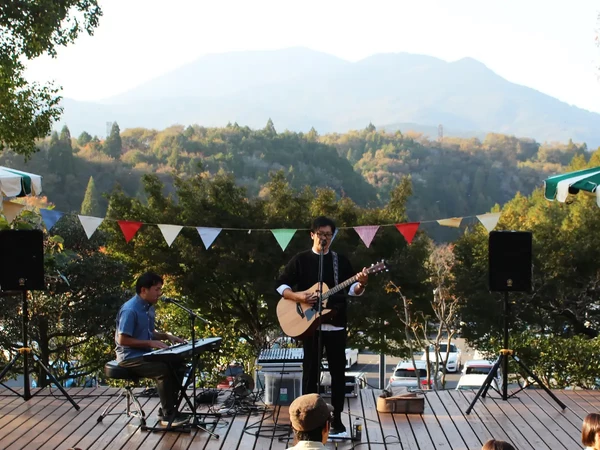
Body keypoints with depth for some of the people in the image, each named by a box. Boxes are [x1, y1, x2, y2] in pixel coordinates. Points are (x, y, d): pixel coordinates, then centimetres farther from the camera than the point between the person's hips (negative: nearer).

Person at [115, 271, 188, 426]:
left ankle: (167, 409, 4)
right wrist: (150, 343, -22)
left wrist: (167, 336, 4)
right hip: (130, 357, -10)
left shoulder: (149, 307, 10)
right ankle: (168, 415, -17)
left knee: (178, 365, -3)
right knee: (164, 370, -29)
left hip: (145, 354, 10)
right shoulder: (130, 310, -21)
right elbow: (122, 339, -23)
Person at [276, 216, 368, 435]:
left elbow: (352, 290, 4)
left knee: (338, 371, 4)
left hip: (336, 323, 2)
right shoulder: (301, 259, 0)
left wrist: (361, 284, -19)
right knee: (311, 371, 2)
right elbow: (281, 286, -1)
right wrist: (300, 297, -17)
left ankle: (336, 418, 13)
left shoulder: (341, 261, 7)